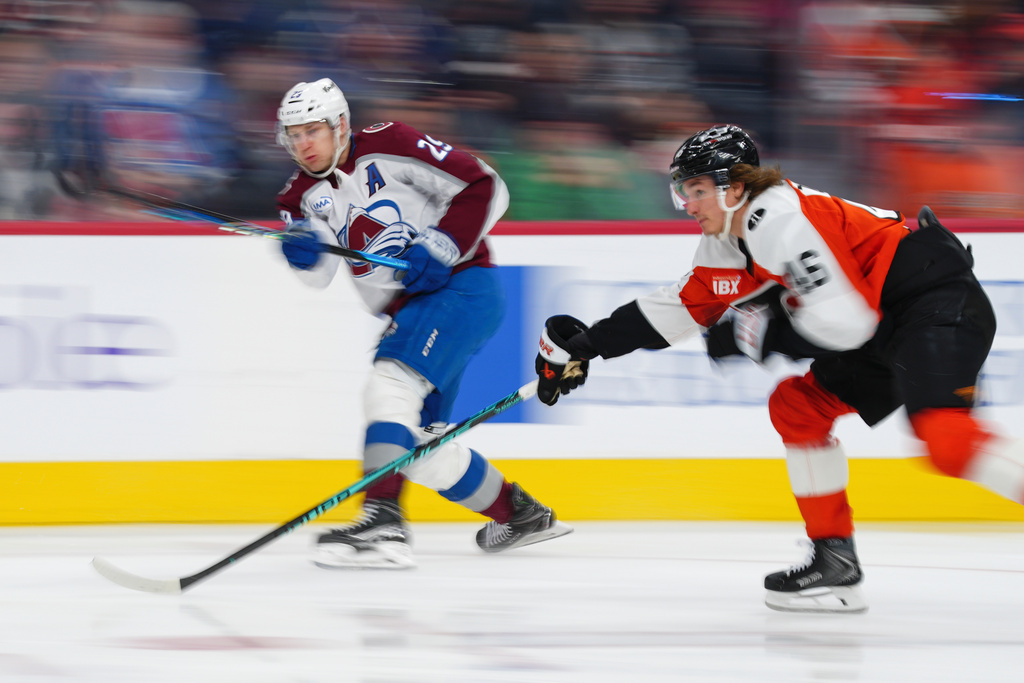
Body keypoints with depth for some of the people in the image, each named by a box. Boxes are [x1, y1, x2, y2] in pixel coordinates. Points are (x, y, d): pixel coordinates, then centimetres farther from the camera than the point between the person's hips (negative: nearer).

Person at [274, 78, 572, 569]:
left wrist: (439, 247, -21)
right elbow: (320, 276, -5)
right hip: (408, 312, 9)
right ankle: (519, 514, 28)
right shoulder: (305, 194, 9)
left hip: (462, 286, -9)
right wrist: (303, 251, -28)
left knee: (391, 384, -28)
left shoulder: (388, 148, -10)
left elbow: (484, 188, -11)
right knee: (419, 445, 8)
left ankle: (382, 523, -42)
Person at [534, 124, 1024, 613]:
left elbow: (844, 323, -23)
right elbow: (681, 307, 24)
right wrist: (587, 345, 23)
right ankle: (833, 559, 16)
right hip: (886, 328, 11)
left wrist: (756, 334, -12)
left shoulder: (782, 221, -19)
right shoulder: (726, 244, 13)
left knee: (943, 435, -31)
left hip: (941, 303, -11)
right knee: (794, 406, 14)